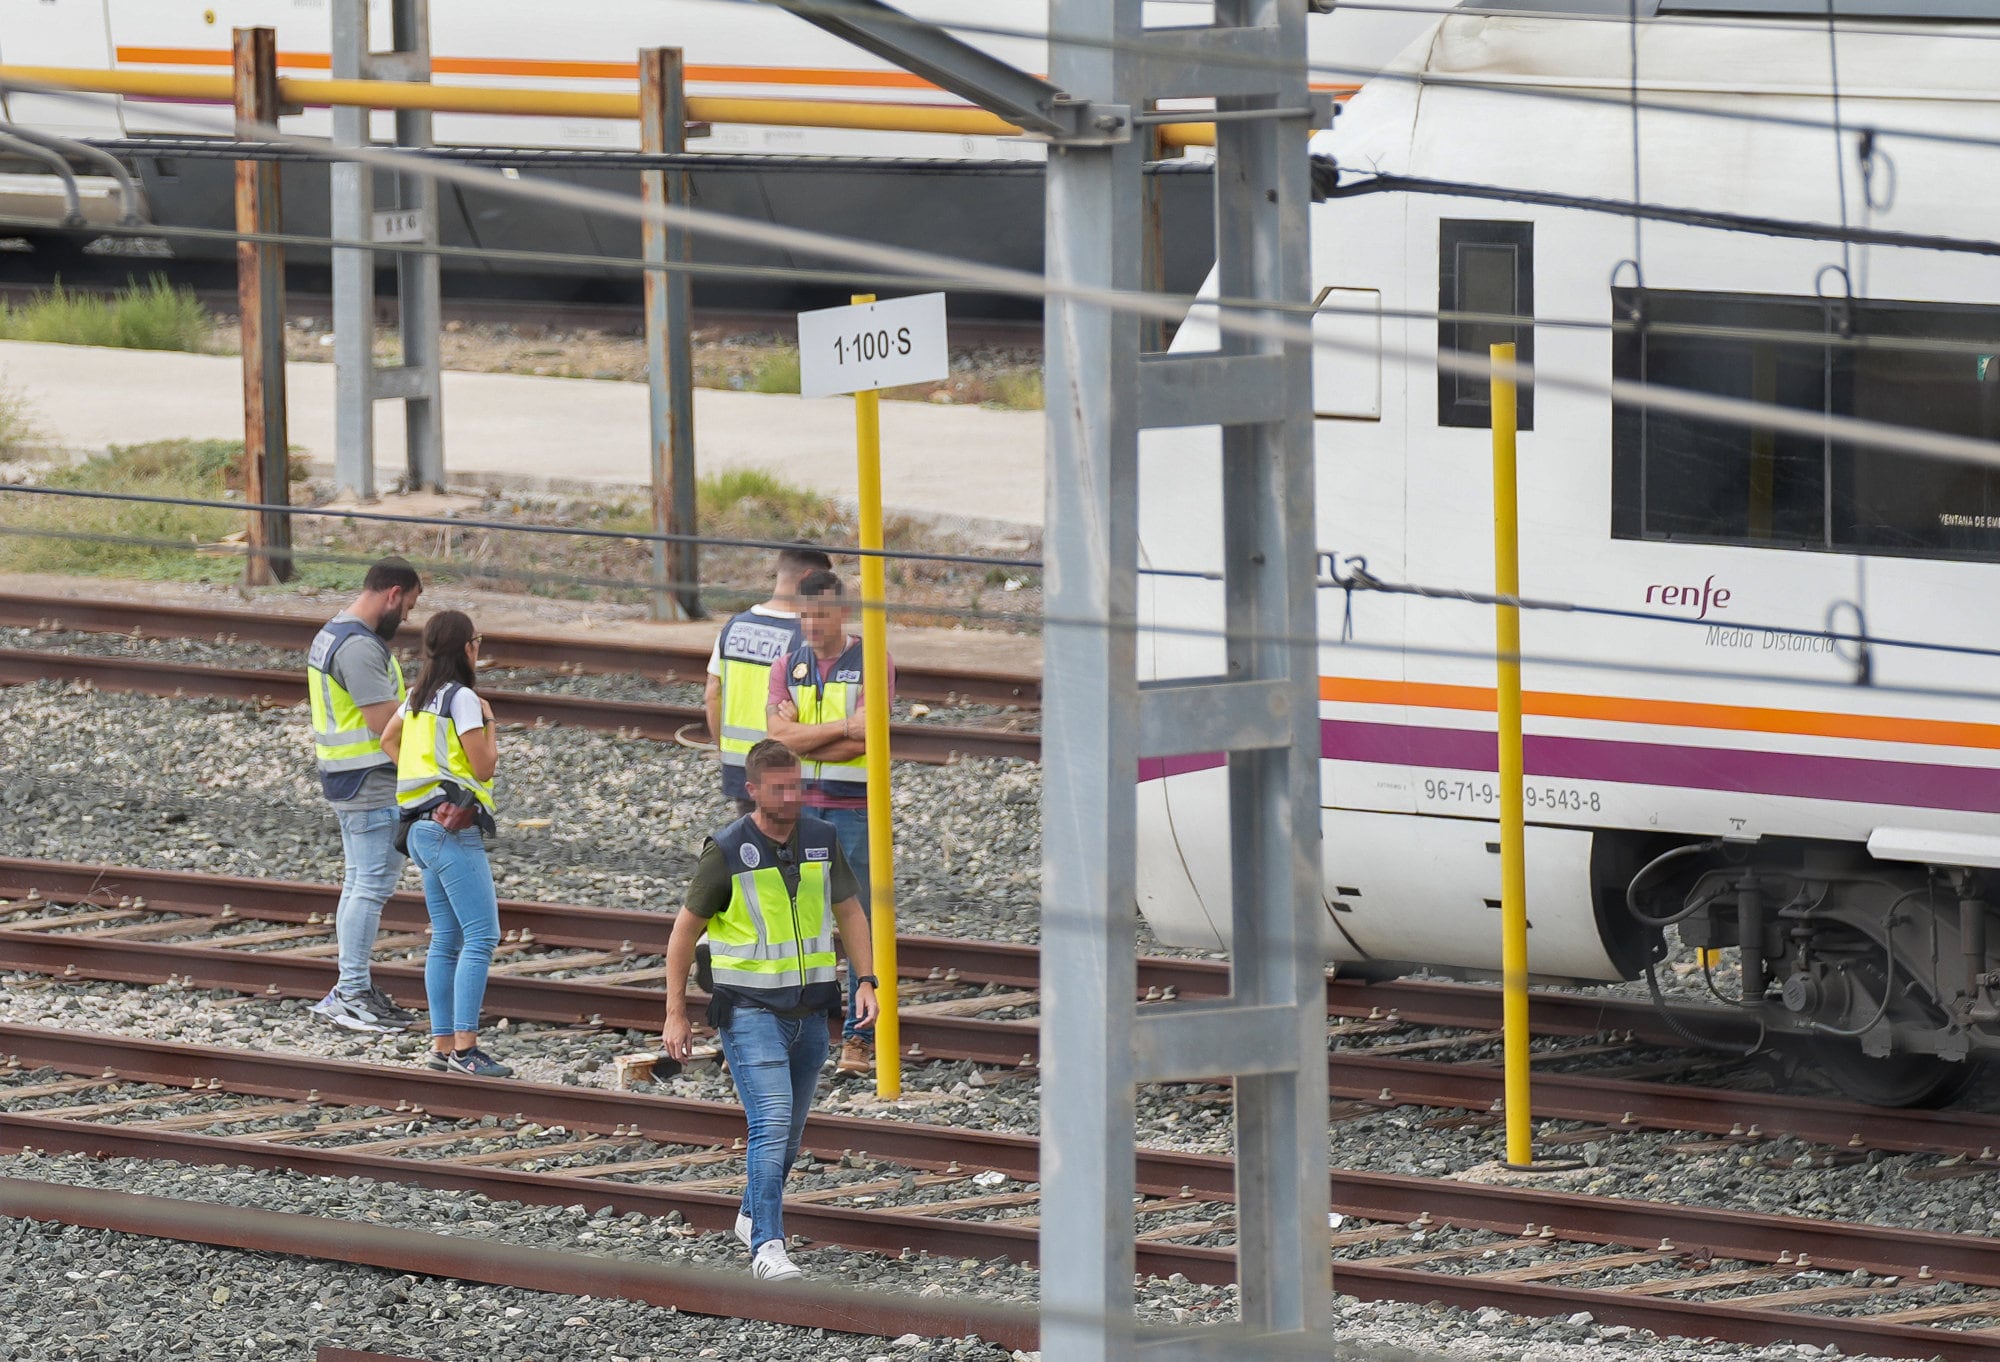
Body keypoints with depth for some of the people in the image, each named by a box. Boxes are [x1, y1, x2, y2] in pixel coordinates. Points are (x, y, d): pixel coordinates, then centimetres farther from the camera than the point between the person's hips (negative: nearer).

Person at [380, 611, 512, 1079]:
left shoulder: (421, 695, 13)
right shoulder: (462, 698, -13)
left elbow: (388, 740, 29)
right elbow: (484, 766, -13)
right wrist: (489, 722, 1)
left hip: (422, 827, 10)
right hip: (454, 829, -10)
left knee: (445, 939, 12)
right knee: (481, 936, -11)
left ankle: (442, 1044, 11)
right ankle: (465, 1047, -18)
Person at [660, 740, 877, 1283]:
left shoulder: (821, 839, 3)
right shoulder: (727, 851, -10)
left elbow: (849, 911, 14)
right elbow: (685, 930, -2)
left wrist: (865, 982, 1)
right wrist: (675, 1014, -3)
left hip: (809, 1010, 5)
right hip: (750, 1010, -5)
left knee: (790, 1131, 15)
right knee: (772, 1123, -19)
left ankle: (753, 1216, 39)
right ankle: (767, 1247, -21)